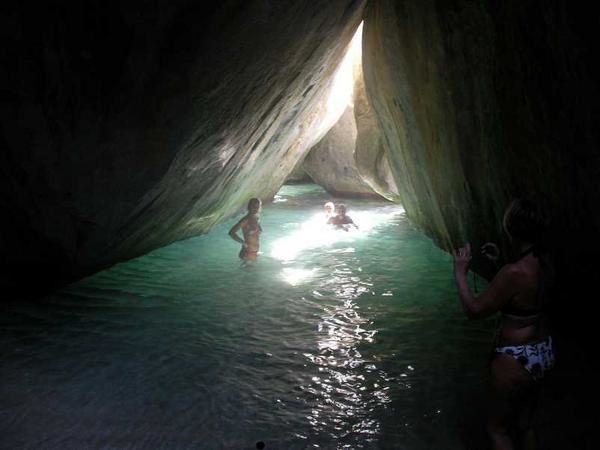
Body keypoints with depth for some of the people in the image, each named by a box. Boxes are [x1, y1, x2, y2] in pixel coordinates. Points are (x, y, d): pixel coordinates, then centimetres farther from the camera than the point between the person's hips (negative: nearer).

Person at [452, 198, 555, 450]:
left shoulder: (513, 273, -29)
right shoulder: (545, 262, -4)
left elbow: (474, 310, -21)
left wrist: (460, 273, -11)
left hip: (515, 360, -8)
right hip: (543, 353, 8)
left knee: (498, 429, 14)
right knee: (524, 421, 27)